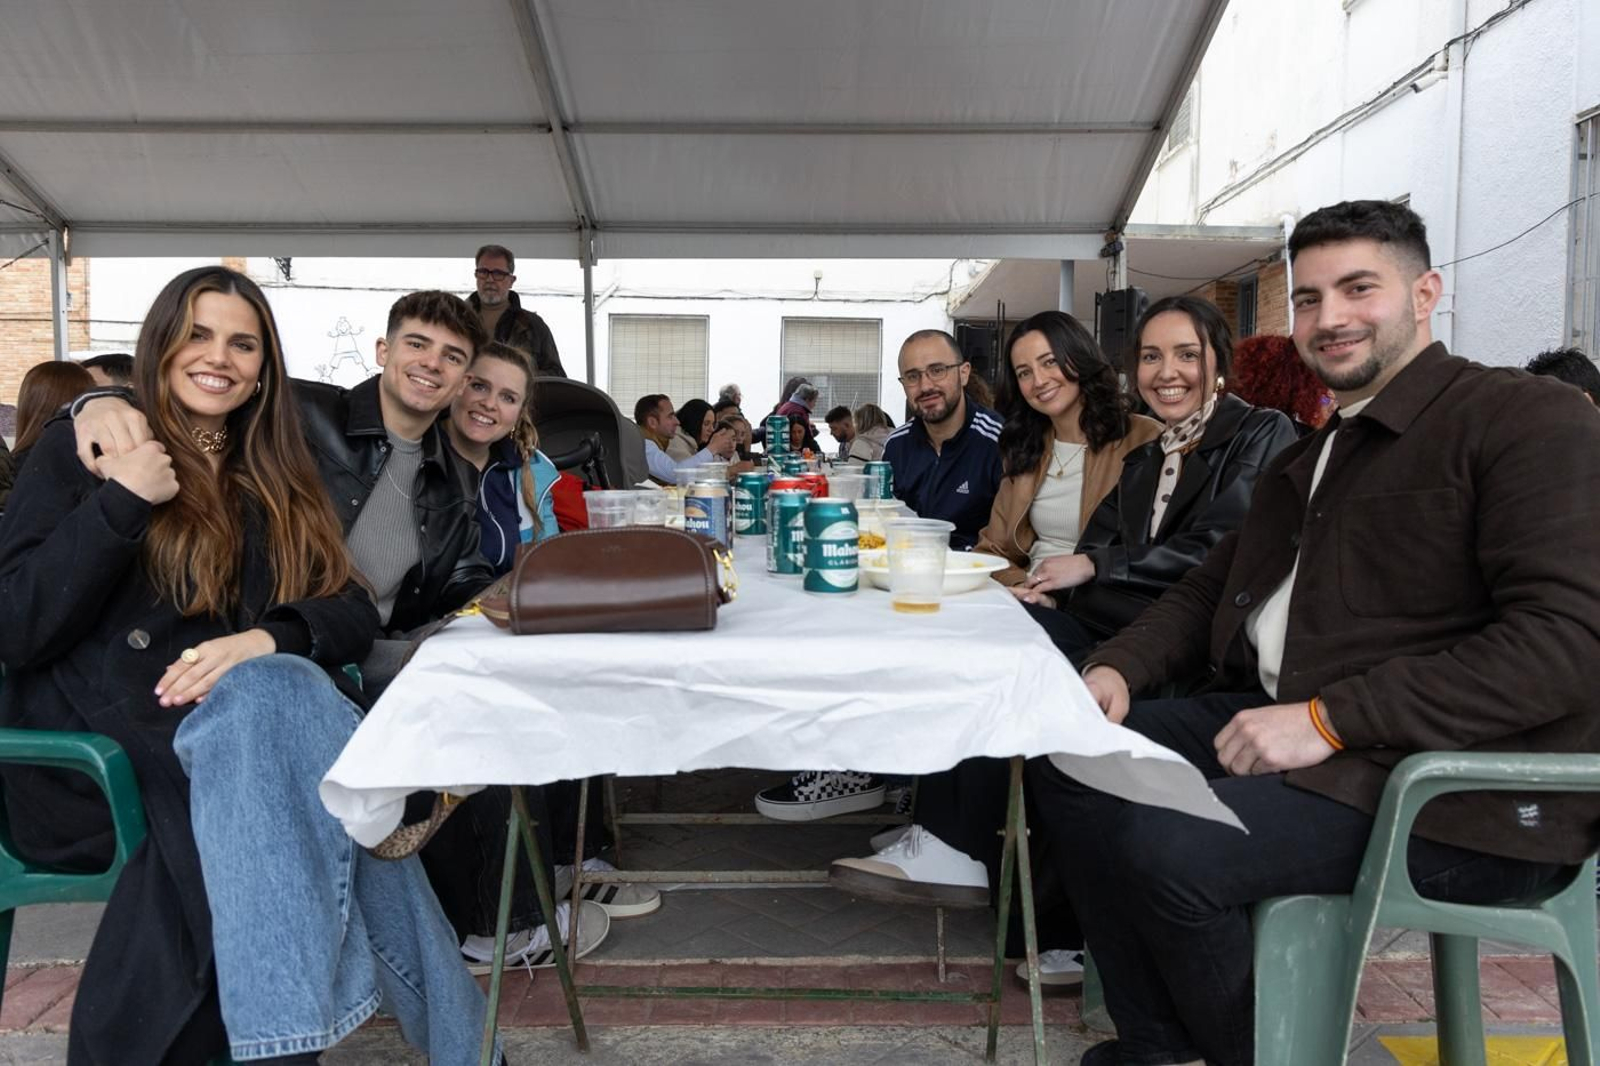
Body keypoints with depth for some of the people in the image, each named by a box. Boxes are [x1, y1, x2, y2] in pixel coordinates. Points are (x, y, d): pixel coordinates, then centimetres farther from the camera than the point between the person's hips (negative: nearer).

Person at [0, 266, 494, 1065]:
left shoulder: (275, 481, 17)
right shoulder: (81, 450, 6)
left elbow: (354, 616, 3)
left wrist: (265, 641, -18)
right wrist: (123, 503, -14)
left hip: (243, 719, 3)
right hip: (95, 748, -3)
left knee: (281, 689, -33)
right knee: (273, 700, -34)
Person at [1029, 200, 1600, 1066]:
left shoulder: (1530, 420, -8)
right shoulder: (1310, 454, 20)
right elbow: (1212, 586, 21)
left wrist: (1330, 719, -25)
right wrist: (1119, 667, 1)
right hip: (1270, 717, 9)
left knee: (1165, 848, -27)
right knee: (1065, 764, -2)